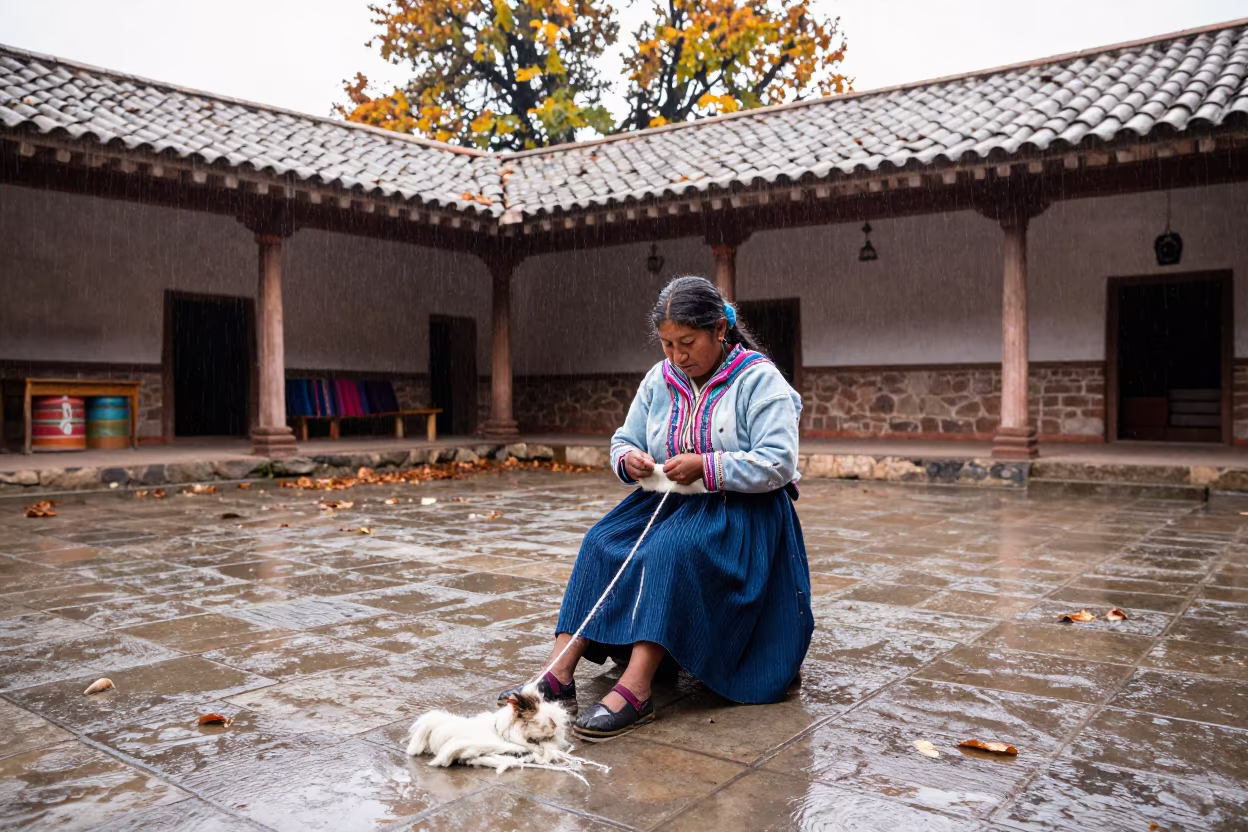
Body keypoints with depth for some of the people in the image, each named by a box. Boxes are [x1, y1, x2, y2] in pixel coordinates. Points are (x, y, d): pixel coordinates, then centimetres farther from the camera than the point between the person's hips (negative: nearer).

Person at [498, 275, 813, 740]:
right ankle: (559, 675, -28)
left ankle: (635, 690, -40)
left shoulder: (759, 379, -9)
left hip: (741, 508, -6)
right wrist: (628, 459, -9)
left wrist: (705, 466, -24)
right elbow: (623, 439, 15)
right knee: (601, 543, -21)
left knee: (673, 549, -35)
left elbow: (778, 463, -17)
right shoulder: (659, 379, 9)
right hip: (670, 502, 6)